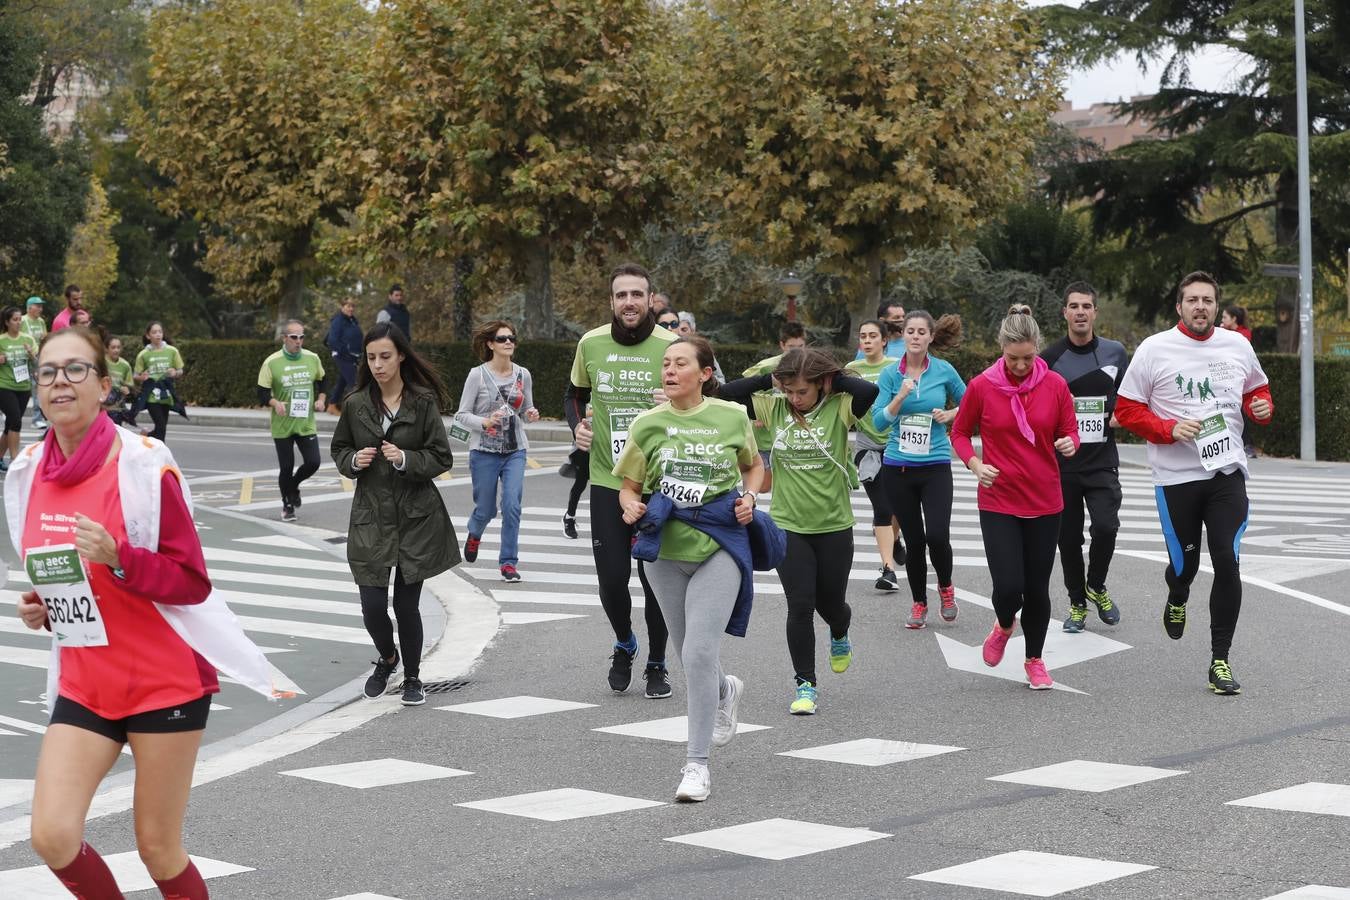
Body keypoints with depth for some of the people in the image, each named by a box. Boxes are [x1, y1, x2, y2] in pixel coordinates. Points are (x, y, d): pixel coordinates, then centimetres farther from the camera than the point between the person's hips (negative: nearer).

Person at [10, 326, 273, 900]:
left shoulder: (143, 464, -15)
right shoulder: (29, 472, 4)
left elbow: (192, 583, -13)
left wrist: (117, 557, -28)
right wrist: (37, 609, 0)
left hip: (165, 680, -5)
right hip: (84, 685, 5)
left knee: (158, 849, 3)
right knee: (52, 837, -8)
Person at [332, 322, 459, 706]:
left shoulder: (423, 401, -6)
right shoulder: (355, 403, 1)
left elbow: (442, 458, -4)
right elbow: (339, 449, 14)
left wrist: (405, 459, -20)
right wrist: (354, 461, -8)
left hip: (416, 516, -2)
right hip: (371, 516, 2)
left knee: (407, 604, 3)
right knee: (372, 605, -2)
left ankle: (412, 676, 25)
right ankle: (387, 659, 30)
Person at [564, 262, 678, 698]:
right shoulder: (591, 344, 0)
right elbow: (574, 395, 18)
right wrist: (577, 425, -2)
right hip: (607, 481, 2)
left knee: (657, 578, 3)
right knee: (611, 578, 2)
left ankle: (657, 665, 23)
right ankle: (624, 644, 33)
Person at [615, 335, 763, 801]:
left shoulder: (732, 417, -2)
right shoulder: (647, 424, 0)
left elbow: (753, 465, 16)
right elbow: (628, 486, 7)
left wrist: (750, 498, -3)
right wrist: (630, 506, -15)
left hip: (718, 548, -3)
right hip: (665, 549, 3)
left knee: (699, 653, -15)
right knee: (689, 656, 14)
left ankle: (697, 764, -7)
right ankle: (726, 691, 50)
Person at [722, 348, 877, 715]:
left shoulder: (839, 408, -11)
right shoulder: (774, 408, -3)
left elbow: (871, 392, -31)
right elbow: (726, 395, -8)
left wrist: (835, 379, -17)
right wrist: (768, 378, -10)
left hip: (834, 525, -1)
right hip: (788, 525, 1)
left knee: (830, 602, 14)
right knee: (800, 607, -4)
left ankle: (840, 637, 50)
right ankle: (805, 685, 7)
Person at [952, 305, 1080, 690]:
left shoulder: (1055, 386, -3)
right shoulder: (981, 387, -7)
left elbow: (1070, 432, 7)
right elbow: (960, 433, 5)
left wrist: (1069, 444, -17)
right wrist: (975, 464, -13)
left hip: (1044, 503, 2)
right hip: (998, 502, -1)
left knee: (1037, 589, 8)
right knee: (1008, 587, -11)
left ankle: (1035, 661, 29)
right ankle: (1004, 626, 25)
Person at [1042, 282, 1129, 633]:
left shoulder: (1115, 352, 3)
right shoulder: (1050, 357, -2)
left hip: (1102, 462, 0)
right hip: (1062, 463, 0)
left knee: (1105, 526, -16)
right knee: (1068, 537, 6)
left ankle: (1096, 587, 11)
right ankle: (1077, 604, 24)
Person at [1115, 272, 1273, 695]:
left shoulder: (1238, 345, 6)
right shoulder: (1154, 349, -5)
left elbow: (1257, 390, 22)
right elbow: (1127, 409, -3)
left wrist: (1262, 406, -2)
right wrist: (1170, 429, -17)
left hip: (1227, 472, 2)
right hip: (1176, 476, -2)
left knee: (1228, 564, -8)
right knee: (1184, 563, 7)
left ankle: (1220, 660, 1)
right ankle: (1177, 600, 47)